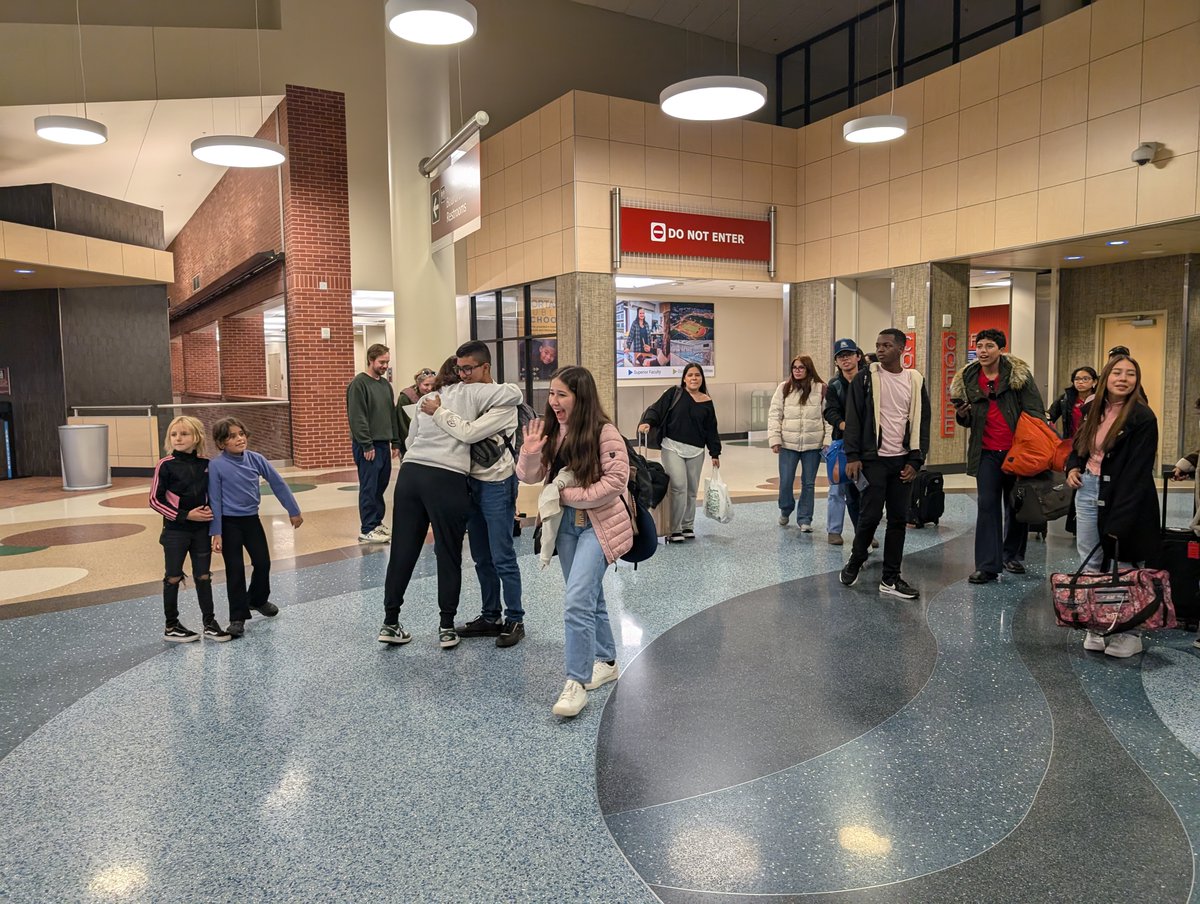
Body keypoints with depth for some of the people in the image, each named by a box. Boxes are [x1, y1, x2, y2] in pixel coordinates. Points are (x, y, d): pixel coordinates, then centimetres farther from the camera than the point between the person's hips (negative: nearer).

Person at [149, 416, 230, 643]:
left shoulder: (205, 464, 0)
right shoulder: (166, 465, -10)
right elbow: (155, 500, -9)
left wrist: (211, 510, -8)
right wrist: (185, 515, -15)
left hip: (201, 529, 3)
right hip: (175, 530, -3)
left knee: (203, 576, 9)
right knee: (173, 578, 8)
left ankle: (209, 622, 19)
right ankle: (171, 627, 19)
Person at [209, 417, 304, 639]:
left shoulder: (255, 459, -5)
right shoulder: (216, 466, -14)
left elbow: (278, 483, 2)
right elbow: (214, 500, -11)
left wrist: (293, 511, 6)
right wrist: (216, 533, -13)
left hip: (252, 520, 4)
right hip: (229, 523, -4)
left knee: (263, 563, 10)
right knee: (235, 570, 2)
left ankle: (258, 600, 36)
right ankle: (238, 617, 13)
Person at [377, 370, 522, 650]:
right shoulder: (470, 393, 5)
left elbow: (411, 440, 21)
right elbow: (514, 393, -4)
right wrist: (489, 398, 14)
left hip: (409, 472, 5)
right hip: (447, 480, -5)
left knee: (403, 550, 10)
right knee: (448, 554, 6)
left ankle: (390, 623, 18)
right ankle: (446, 627, 14)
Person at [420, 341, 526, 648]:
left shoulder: (503, 401, -16)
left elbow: (469, 432, -26)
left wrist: (438, 411, -16)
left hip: (497, 485, -8)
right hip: (472, 482, 8)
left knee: (502, 558, -2)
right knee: (481, 558, 13)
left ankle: (515, 620, 11)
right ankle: (491, 617, 25)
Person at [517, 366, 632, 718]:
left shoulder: (604, 432, -16)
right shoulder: (551, 430, 2)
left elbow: (616, 479, -20)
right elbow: (531, 477, 5)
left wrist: (573, 495, -18)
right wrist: (529, 453, -16)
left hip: (597, 522, -7)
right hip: (565, 521, 7)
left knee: (577, 602, -16)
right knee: (589, 596, 18)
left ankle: (577, 682, -6)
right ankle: (606, 661, 35)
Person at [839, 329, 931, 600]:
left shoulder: (915, 380, 6)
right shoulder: (866, 378, -2)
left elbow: (922, 422, 8)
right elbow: (853, 419, -4)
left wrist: (915, 461, 0)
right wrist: (852, 456, -11)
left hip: (902, 461, 3)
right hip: (874, 459, -3)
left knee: (898, 519, 4)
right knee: (871, 515, -5)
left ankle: (891, 579, 13)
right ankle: (856, 561, 20)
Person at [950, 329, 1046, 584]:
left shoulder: (1019, 374, -4)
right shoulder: (968, 379, 6)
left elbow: (1036, 412, -4)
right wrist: (961, 415, -8)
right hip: (987, 453, 2)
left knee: (1016, 506, 11)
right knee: (987, 506, -2)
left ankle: (1012, 556, 29)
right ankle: (987, 565, -1)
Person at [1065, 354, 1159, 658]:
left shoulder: (1142, 417, -10)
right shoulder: (1093, 409, 9)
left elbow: (1137, 473, -15)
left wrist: (1119, 519, -20)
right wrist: (1072, 468, 3)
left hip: (1121, 496, -6)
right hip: (1087, 489, 6)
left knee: (1122, 563, -3)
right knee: (1090, 563, 8)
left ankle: (1130, 633, 9)